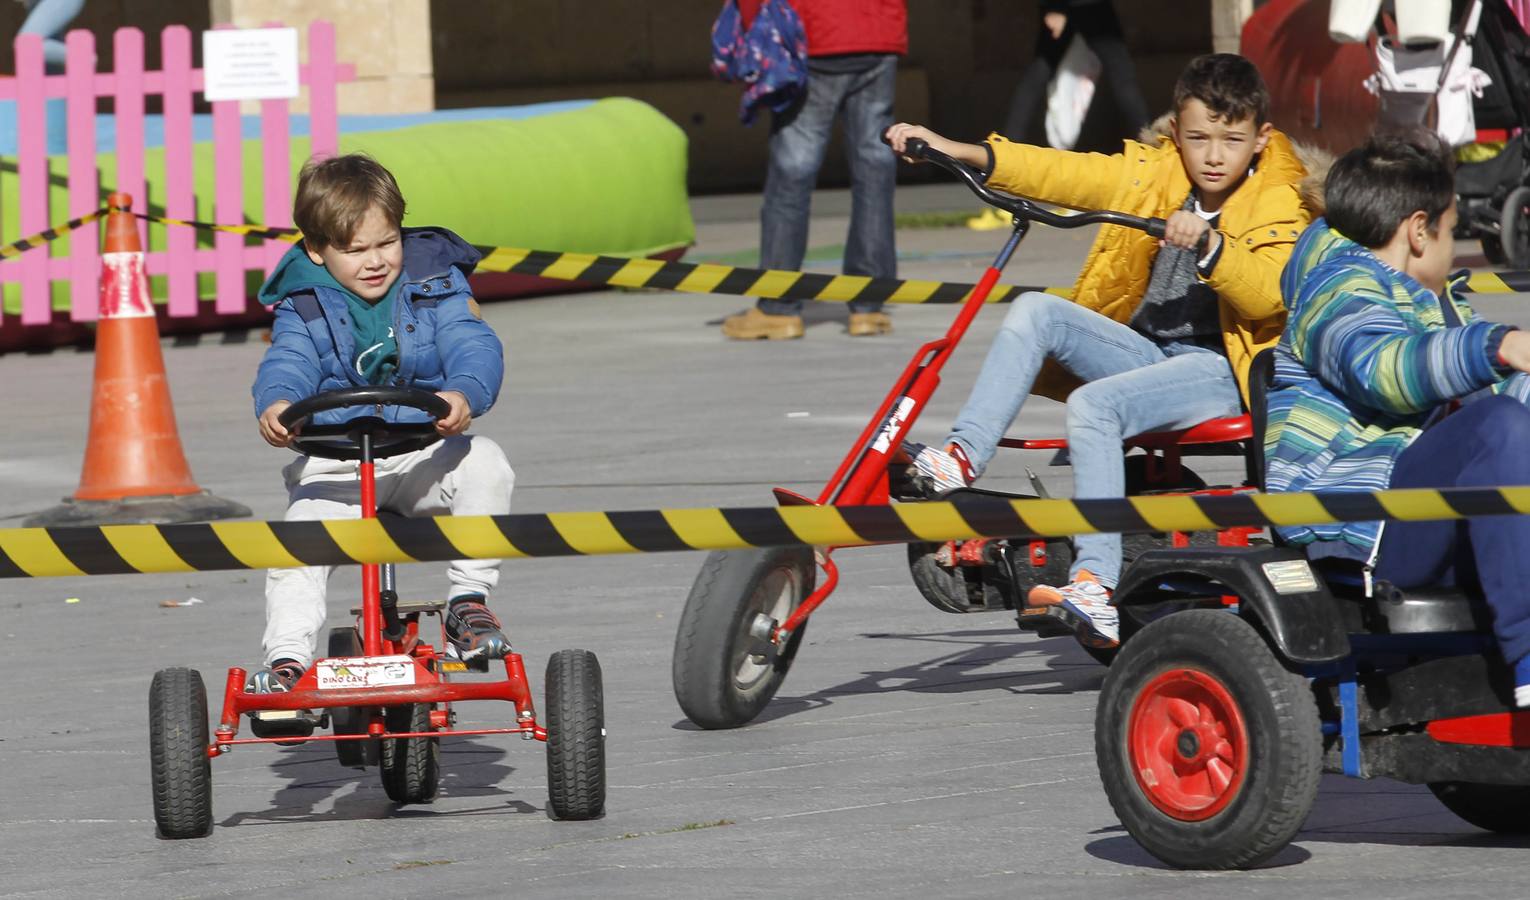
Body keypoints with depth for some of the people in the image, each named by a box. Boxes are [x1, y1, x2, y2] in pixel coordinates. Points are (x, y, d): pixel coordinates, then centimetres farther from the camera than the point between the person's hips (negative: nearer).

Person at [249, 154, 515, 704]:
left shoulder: (435, 284, 0)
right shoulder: (303, 306, 2)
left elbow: (473, 348, -13)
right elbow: (288, 363, -14)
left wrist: (464, 394, -39)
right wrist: (276, 403, -41)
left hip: (425, 448, 0)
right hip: (334, 460, 0)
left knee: (485, 465, -29)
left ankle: (469, 601, -17)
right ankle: (287, 658, -21)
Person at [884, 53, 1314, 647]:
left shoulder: (1279, 203, -6)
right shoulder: (1157, 174, 9)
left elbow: (1268, 295, -21)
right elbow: (1069, 175, 2)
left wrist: (1210, 246, -38)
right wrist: (964, 154, -7)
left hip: (1223, 369, -6)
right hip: (1144, 349, 6)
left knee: (1093, 403, -30)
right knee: (1037, 312, -14)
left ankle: (1095, 583, -36)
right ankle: (963, 457, -19)